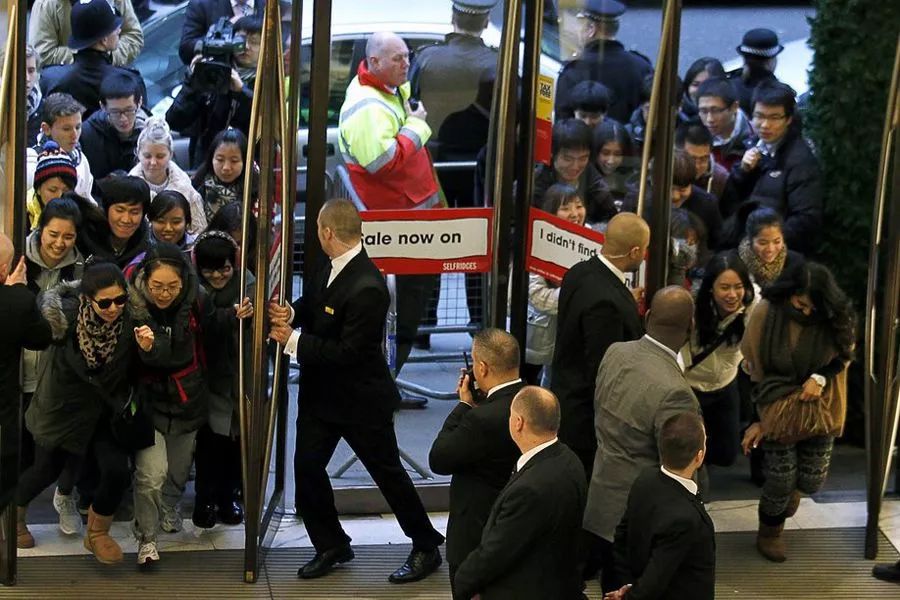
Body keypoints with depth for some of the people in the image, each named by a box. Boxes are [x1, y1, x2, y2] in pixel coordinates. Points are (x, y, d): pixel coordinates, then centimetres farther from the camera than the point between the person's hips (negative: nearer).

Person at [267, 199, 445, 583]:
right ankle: (331, 546, 24)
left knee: (387, 472, 6)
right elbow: (313, 303, 15)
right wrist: (290, 313, -8)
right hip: (321, 393, 8)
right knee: (307, 468, 7)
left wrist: (294, 340, -22)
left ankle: (426, 548, 23)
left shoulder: (367, 288, -29)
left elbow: (348, 352, -27)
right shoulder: (333, 270, -3)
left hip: (361, 400, -8)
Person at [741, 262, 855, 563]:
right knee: (781, 481, 1)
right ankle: (770, 532, 30)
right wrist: (756, 421, -5)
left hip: (820, 409, 2)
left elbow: (844, 355, 4)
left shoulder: (836, 318, -15)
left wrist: (821, 377, -16)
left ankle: (791, 486, 43)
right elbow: (754, 369, -8)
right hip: (778, 409, -2)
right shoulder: (765, 314, -17)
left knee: (812, 481, 6)